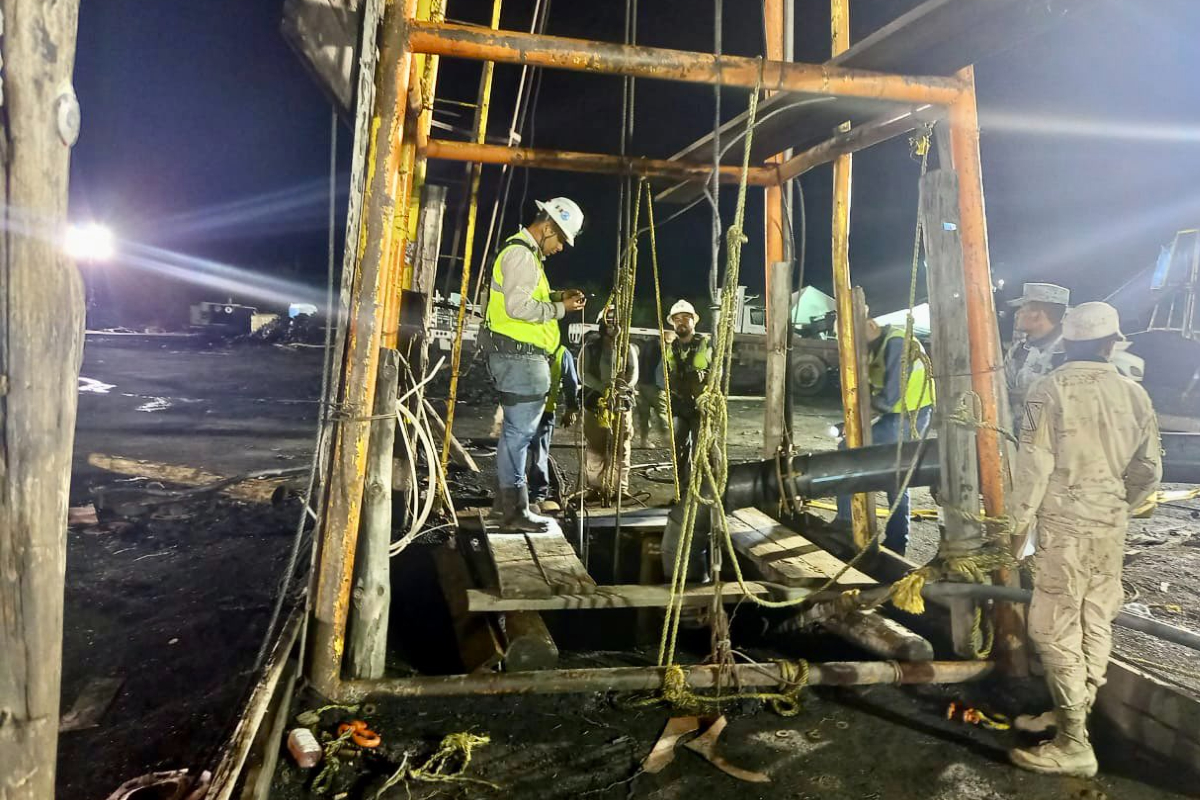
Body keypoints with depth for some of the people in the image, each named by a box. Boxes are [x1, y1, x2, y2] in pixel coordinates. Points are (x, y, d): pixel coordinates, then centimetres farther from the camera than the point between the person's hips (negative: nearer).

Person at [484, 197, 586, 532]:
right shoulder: (521, 254, -13)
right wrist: (560, 309, -13)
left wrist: (556, 297, 11)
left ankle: (508, 498, 27)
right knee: (520, 430, -8)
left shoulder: (525, 253, 20)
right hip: (520, 355, -11)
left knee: (515, 429, 16)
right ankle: (514, 511, -3)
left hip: (520, 355, 11)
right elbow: (518, 307, -23)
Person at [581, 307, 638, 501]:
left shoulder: (628, 348, 11)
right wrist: (603, 387, -19)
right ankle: (596, 487, 1)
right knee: (595, 448, -4)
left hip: (622, 403, 2)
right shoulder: (591, 347, 5)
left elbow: (634, 373, 4)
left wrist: (626, 385, -19)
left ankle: (621, 487, 3)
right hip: (595, 402, -1)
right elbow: (583, 373, -3)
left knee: (621, 448, -2)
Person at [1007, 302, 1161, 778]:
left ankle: (1073, 743, 4)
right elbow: (1149, 471, 9)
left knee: (1055, 629, -1)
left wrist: (1017, 525, -4)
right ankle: (1071, 714, 28)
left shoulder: (1051, 391, -12)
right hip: (1111, 527, 7)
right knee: (1095, 624, 15)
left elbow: (1033, 468, -14)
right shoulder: (1134, 394, 4)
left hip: (1064, 524, -6)